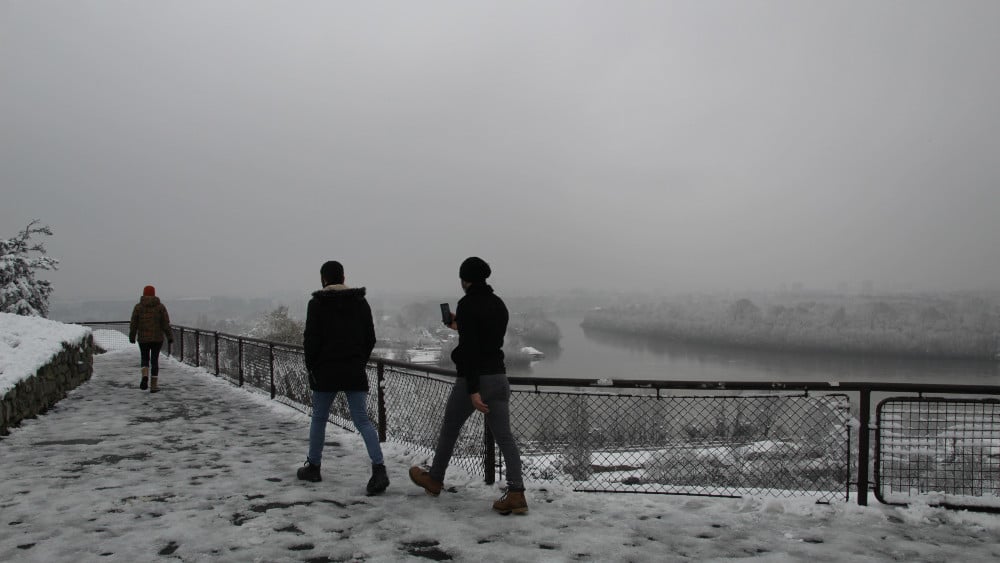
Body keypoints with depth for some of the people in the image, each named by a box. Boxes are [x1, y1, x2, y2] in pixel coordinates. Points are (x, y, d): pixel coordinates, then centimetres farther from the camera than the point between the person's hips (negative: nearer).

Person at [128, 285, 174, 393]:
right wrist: (170, 336, 0)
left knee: (144, 358, 17)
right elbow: (166, 323, -5)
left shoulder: (138, 307, -1)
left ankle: (145, 376, -11)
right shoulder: (160, 306, -1)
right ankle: (153, 386, 7)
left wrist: (132, 337, 10)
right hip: (157, 338, 0)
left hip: (143, 338, 0)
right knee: (154, 360, 7)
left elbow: (133, 324, -1)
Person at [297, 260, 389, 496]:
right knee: (362, 419, 1)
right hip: (355, 372, 3)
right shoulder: (360, 301, 6)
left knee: (319, 418, 15)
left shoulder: (317, 304, -6)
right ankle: (379, 468, -13)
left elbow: (311, 341, -8)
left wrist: (311, 368, 4)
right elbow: (370, 338, 8)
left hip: (326, 371, -3)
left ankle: (313, 466, 27)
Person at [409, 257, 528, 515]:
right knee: (504, 437, 3)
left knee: (449, 429, 16)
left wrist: (472, 390, -23)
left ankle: (434, 479, 35)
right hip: (498, 377, 6)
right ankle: (516, 493, -8)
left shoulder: (467, 304, -13)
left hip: (473, 378, -6)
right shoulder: (499, 304, 10)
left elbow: (469, 348, -20)